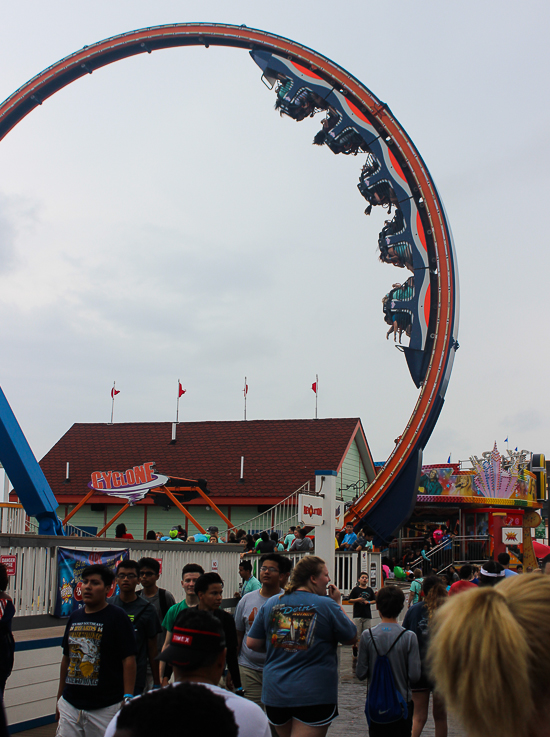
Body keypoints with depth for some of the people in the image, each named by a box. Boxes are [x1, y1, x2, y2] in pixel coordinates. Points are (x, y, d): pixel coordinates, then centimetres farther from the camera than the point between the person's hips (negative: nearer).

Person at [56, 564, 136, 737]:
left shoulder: (117, 617, -7)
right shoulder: (75, 617, 11)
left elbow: (129, 660, -10)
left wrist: (127, 699, -16)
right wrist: (59, 698, 20)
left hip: (105, 708, -5)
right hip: (70, 704, 5)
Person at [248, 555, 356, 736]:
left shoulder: (271, 603, 3)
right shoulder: (327, 605, -9)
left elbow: (252, 643, 5)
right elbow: (350, 639, 3)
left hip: (275, 693, 5)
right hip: (314, 696, -5)